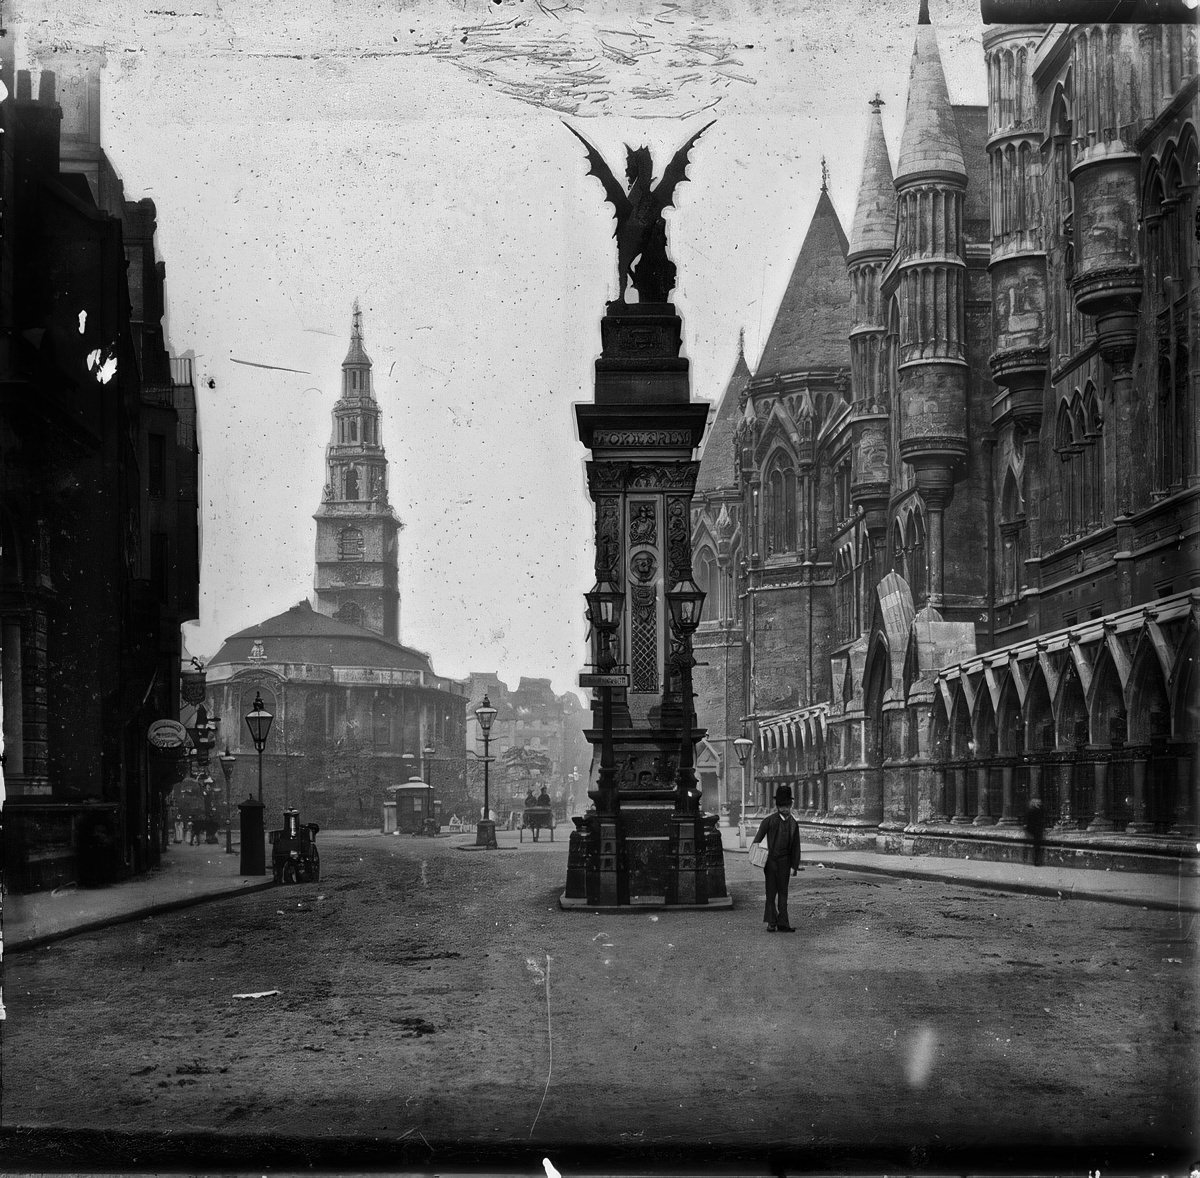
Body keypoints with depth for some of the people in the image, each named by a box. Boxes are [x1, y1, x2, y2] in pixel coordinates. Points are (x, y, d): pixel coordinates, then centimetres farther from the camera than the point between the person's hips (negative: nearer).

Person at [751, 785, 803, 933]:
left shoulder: (793, 824, 7)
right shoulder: (769, 820, -1)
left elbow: (796, 847, 8)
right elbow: (760, 833, -4)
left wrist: (794, 866, 3)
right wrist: (756, 843, -25)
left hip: (784, 861, 3)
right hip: (771, 859, -2)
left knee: (783, 892, 6)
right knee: (771, 892, 2)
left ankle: (783, 923, 9)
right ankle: (771, 922, 9)